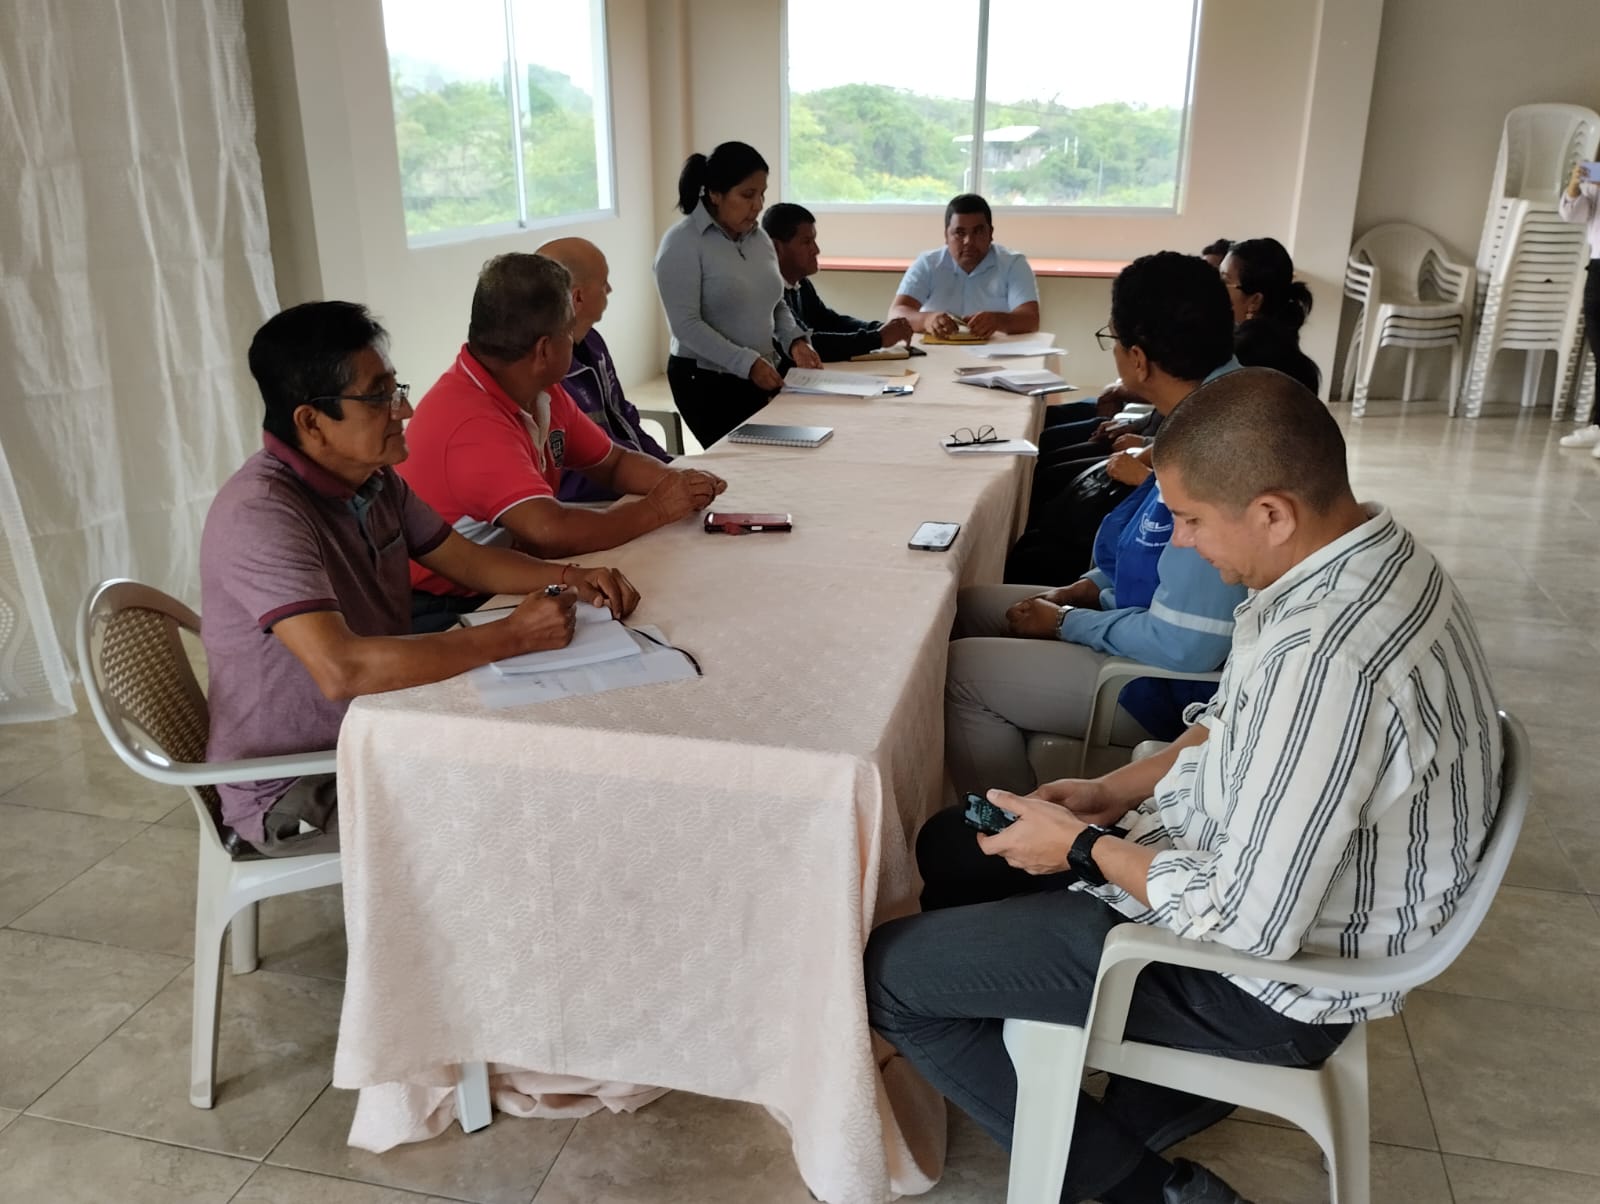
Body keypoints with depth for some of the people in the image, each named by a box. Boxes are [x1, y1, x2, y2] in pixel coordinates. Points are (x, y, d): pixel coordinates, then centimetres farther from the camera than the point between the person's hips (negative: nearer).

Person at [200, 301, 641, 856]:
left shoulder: (374, 478, -1)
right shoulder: (260, 515, -28)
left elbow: (464, 559, 10)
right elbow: (342, 670, -38)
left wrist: (567, 578, -9)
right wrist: (514, 635, -33)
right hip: (296, 793, -8)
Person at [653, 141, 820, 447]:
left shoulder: (759, 237, 9)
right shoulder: (682, 243, -12)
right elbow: (686, 325, -19)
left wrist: (794, 341, -1)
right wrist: (747, 363, -23)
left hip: (762, 376, 6)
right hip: (706, 382, -6)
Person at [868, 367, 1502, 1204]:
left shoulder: (1321, 662, -35)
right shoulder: (1372, 557, -4)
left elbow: (1248, 924, -30)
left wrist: (1085, 847, -15)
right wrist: (1114, 791, 3)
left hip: (1270, 970, -10)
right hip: (1264, 858, 10)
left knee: (886, 971, -7)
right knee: (956, 847, 18)